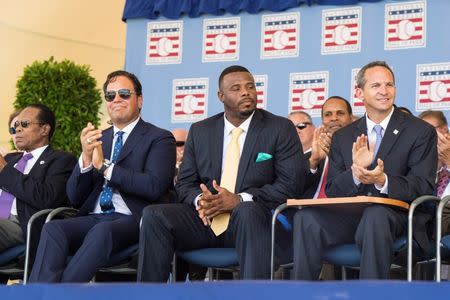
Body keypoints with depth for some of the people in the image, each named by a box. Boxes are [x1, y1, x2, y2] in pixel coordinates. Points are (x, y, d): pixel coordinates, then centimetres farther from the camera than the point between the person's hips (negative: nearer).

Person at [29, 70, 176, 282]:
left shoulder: (159, 138, 7)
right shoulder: (97, 139, 21)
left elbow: (154, 187, -12)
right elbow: (75, 198, 14)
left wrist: (104, 166, -11)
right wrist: (86, 158, -4)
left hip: (132, 220, -4)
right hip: (93, 218, 5)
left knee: (101, 231, -37)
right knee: (53, 228, -26)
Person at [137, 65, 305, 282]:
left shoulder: (281, 129, 4)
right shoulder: (199, 131, 15)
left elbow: (291, 185, -4)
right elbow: (184, 183, 16)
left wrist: (239, 200, -16)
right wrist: (199, 199, -11)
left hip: (251, 217, -3)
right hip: (206, 220, 3)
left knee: (248, 211, -39)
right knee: (154, 215, -22)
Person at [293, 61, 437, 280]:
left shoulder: (421, 131, 5)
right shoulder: (343, 137, 16)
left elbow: (423, 187, -4)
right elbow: (332, 191, 8)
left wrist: (383, 181, -24)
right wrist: (355, 174, -15)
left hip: (396, 215, -3)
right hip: (351, 216, 3)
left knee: (375, 215, -38)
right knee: (306, 217, -25)